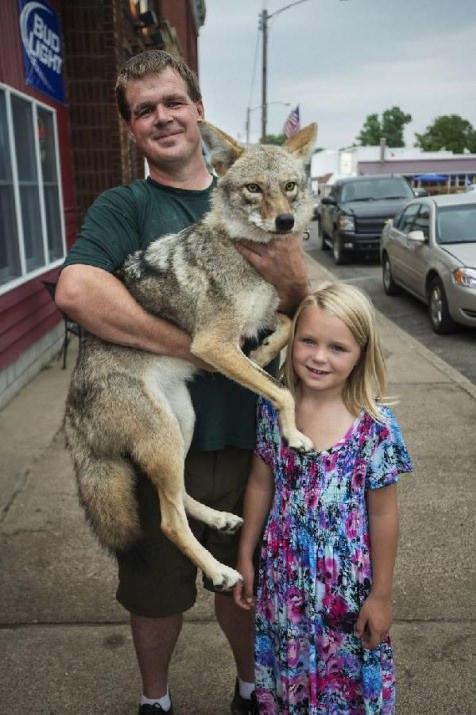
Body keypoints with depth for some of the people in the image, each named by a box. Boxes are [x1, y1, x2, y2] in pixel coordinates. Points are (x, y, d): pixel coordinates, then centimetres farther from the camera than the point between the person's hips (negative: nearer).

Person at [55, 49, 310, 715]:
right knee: (157, 590, 18)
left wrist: (291, 279, -19)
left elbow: (301, 318, 5)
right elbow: (77, 290, -26)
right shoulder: (124, 206, -6)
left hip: (243, 434, 3)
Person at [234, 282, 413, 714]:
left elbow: (383, 515, -9)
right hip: (283, 572, 3)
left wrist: (381, 594, -3)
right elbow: (261, 486, 2)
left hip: (346, 580, -2)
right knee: (286, 664, 22)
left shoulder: (375, 425, -18)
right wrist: (245, 557, 7)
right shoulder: (274, 407, -9)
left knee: (344, 671, 17)